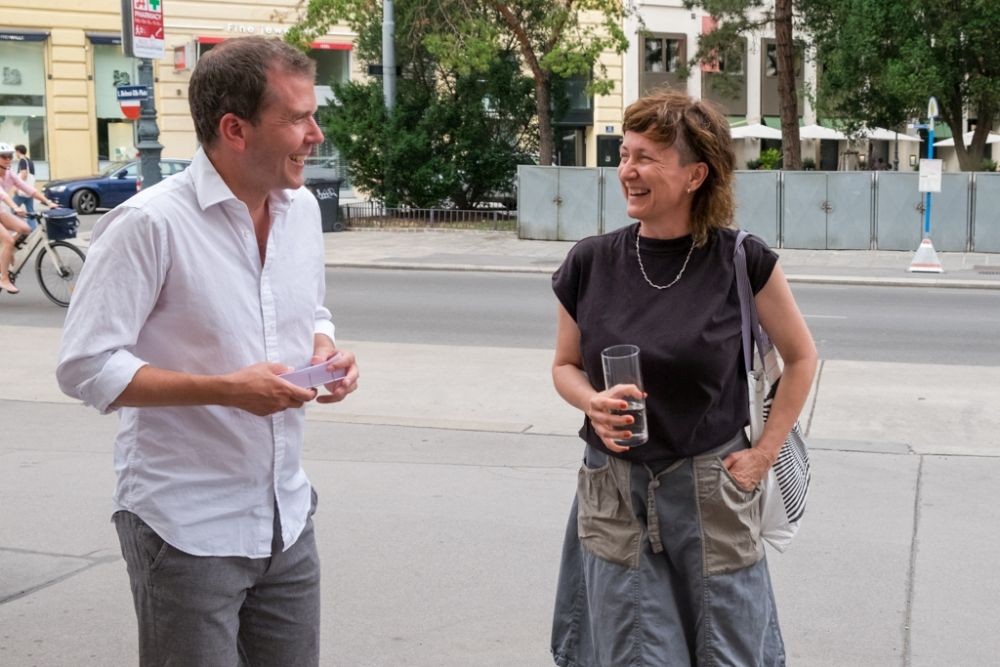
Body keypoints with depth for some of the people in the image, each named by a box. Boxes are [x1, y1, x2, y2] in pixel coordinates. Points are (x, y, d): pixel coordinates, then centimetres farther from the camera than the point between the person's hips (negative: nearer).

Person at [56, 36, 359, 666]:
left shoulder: (303, 208, 4)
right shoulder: (151, 223, -17)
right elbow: (86, 367, -17)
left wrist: (327, 350, -3)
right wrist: (226, 389, -23)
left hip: (288, 516, 6)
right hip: (188, 531, -6)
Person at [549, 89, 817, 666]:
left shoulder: (742, 260, -9)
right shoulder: (590, 263, -4)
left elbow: (801, 357, 4)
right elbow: (566, 367, 9)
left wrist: (765, 453, -2)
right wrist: (594, 403, -12)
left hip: (712, 495, -1)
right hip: (614, 499, 2)